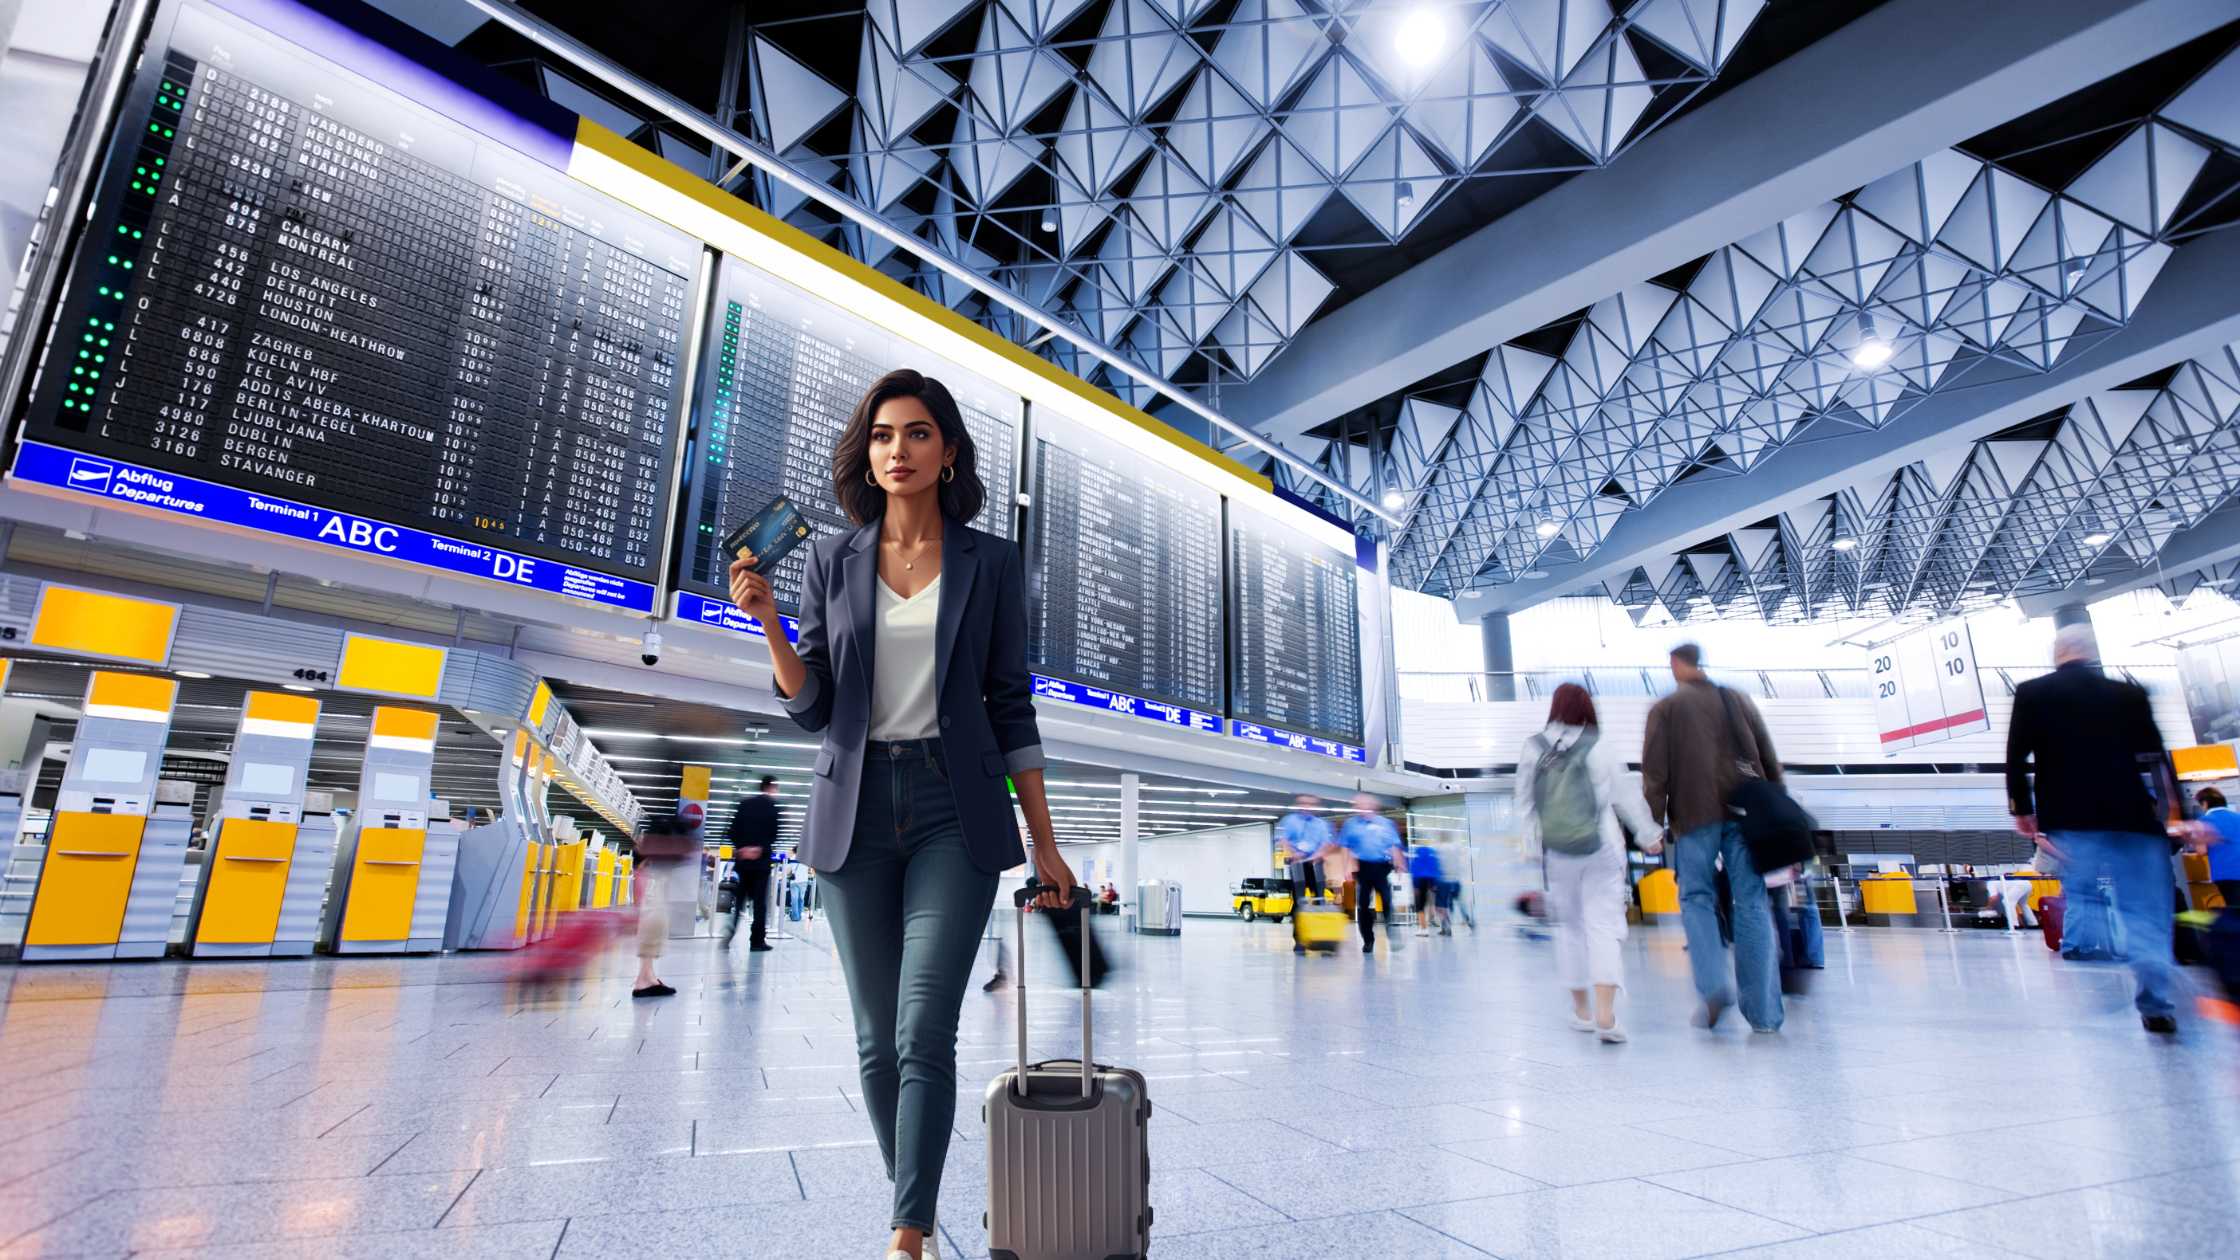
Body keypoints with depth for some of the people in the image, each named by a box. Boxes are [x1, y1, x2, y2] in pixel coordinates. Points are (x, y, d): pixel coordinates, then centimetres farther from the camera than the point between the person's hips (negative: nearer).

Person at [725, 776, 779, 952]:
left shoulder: (744, 803, 10)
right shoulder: (772, 805, -4)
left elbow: (734, 829, 5)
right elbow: (773, 833, -14)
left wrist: (739, 847, 1)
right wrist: (760, 848, -11)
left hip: (742, 858, 5)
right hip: (761, 859, -5)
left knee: (739, 898, 15)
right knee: (760, 901, 0)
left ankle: (729, 933, 3)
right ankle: (757, 941, 1)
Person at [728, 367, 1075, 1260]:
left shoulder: (989, 561, 2)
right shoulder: (831, 560, 5)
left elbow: (1010, 707, 3)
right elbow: (812, 710, 4)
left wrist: (1045, 843, 1)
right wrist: (767, 621, -13)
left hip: (956, 813, -2)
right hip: (855, 810, 2)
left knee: (924, 1034, -8)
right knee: (878, 1040, 11)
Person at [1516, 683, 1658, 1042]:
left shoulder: (1532, 750, -2)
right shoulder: (1600, 750, -7)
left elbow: (1525, 801, 4)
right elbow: (1627, 797, 0)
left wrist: (1533, 841, 16)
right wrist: (1649, 836, 14)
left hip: (1558, 855, 2)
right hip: (1602, 851, -2)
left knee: (1570, 926, 15)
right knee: (1603, 926, 0)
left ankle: (1581, 1009, 26)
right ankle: (1605, 1013, -10)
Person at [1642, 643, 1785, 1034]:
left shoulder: (1665, 708, 6)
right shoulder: (1738, 700, 16)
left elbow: (1655, 771, -2)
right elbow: (1770, 759, 15)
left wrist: (1654, 821, 0)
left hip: (1695, 812, -3)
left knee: (1697, 897, 7)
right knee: (1752, 901, 3)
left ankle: (1713, 985, -13)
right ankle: (1764, 1012, 2)